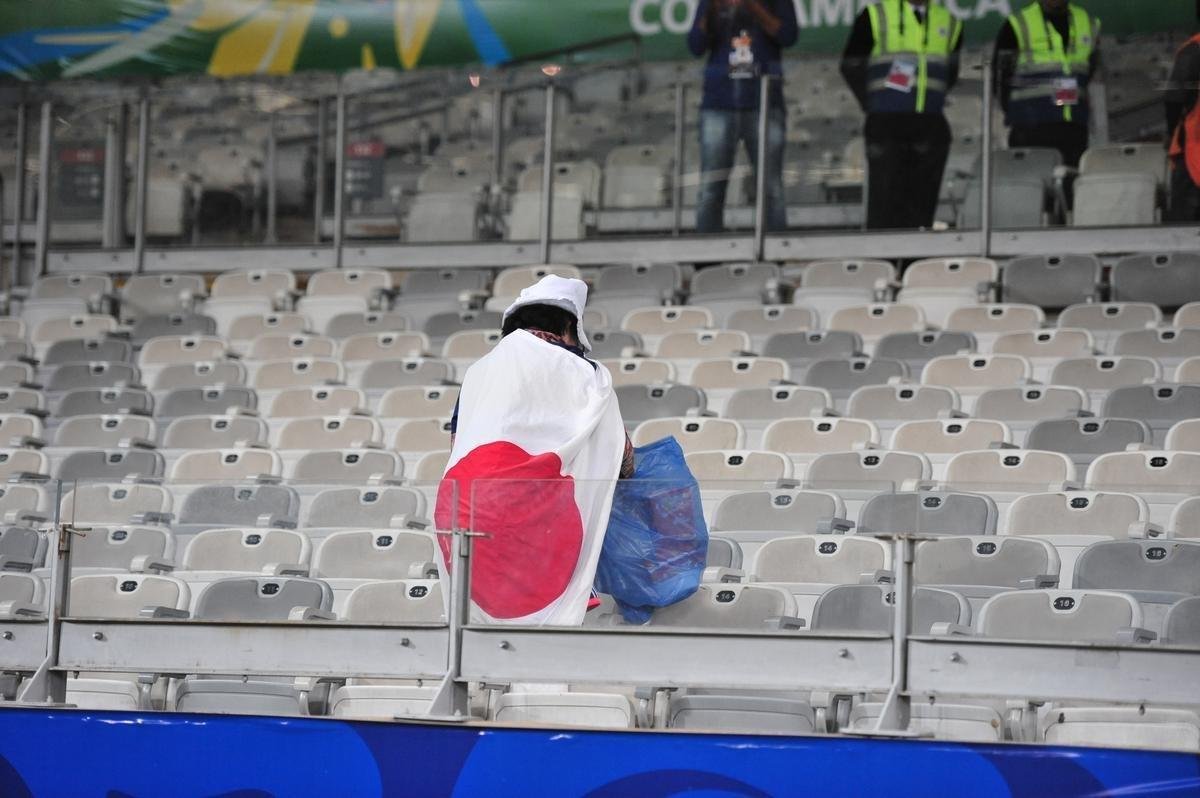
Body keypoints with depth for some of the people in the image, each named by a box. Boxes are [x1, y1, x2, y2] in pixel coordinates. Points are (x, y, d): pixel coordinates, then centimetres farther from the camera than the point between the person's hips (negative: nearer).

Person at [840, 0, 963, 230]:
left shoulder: (950, 23, 11)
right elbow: (851, 66, 7)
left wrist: (931, 102, 13)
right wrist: (873, 105, 4)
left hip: (931, 127, 3)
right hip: (886, 126, -3)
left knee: (922, 206, 1)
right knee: (885, 208, -8)